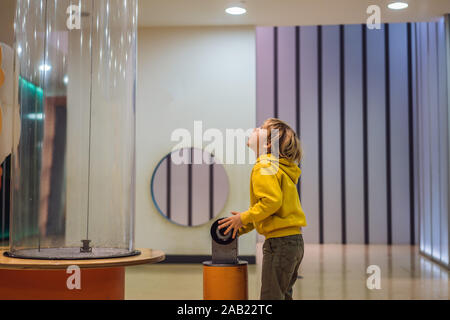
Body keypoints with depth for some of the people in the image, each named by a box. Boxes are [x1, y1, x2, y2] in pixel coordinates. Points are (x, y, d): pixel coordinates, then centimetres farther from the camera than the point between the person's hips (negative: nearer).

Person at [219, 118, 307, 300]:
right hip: (295, 242, 10)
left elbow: (272, 201, -24)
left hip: (280, 242, -10)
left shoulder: (264, 166, -11)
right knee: (283, 295, 19)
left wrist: (244, 218, -12)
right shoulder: (282, 167, 19)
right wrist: (242, 228, 18)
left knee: (271, 297, -2)